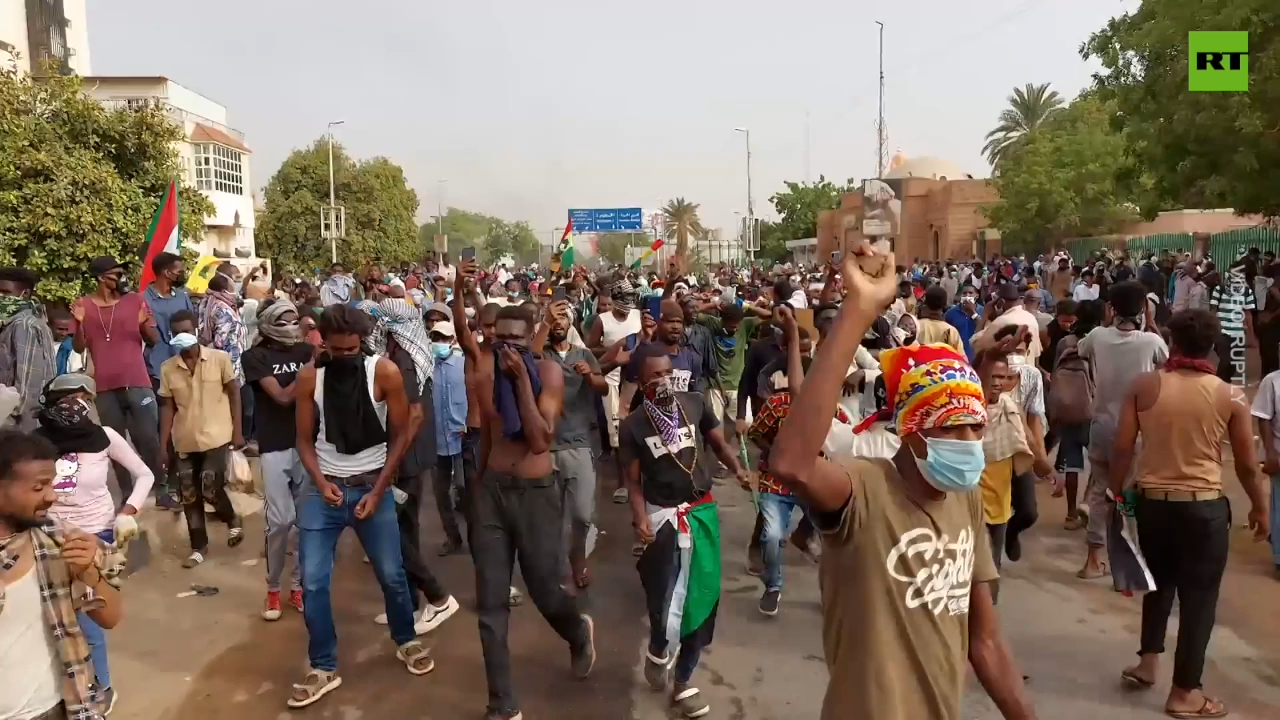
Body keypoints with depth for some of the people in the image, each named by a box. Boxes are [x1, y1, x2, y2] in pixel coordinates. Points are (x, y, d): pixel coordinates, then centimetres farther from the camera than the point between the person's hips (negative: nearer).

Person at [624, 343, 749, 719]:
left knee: (702, 597, 9)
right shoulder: (632, 426, -7)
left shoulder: (694, 403, -3)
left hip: (703, 510, 3)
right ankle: (658, 652, 29)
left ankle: (683, 681, 27)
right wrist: (640, 518, -17)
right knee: (666, 597, -8)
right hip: (663, 515, -3)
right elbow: (633, 480, -3)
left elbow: (718, 443, 5)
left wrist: (738, 470, -13)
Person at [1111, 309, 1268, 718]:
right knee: (1199, 595, 9)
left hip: (1151, 501, 2)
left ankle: (1148, 662, 29)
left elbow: (1123, 448, -5)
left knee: (1160, 580, 25)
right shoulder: (1230, 397, -6)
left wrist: (1116, 491, 9)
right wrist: (1260, 507, 16)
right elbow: (1247, 464, 0)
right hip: (1204, 506, -2)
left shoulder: (1144, 386, -5)